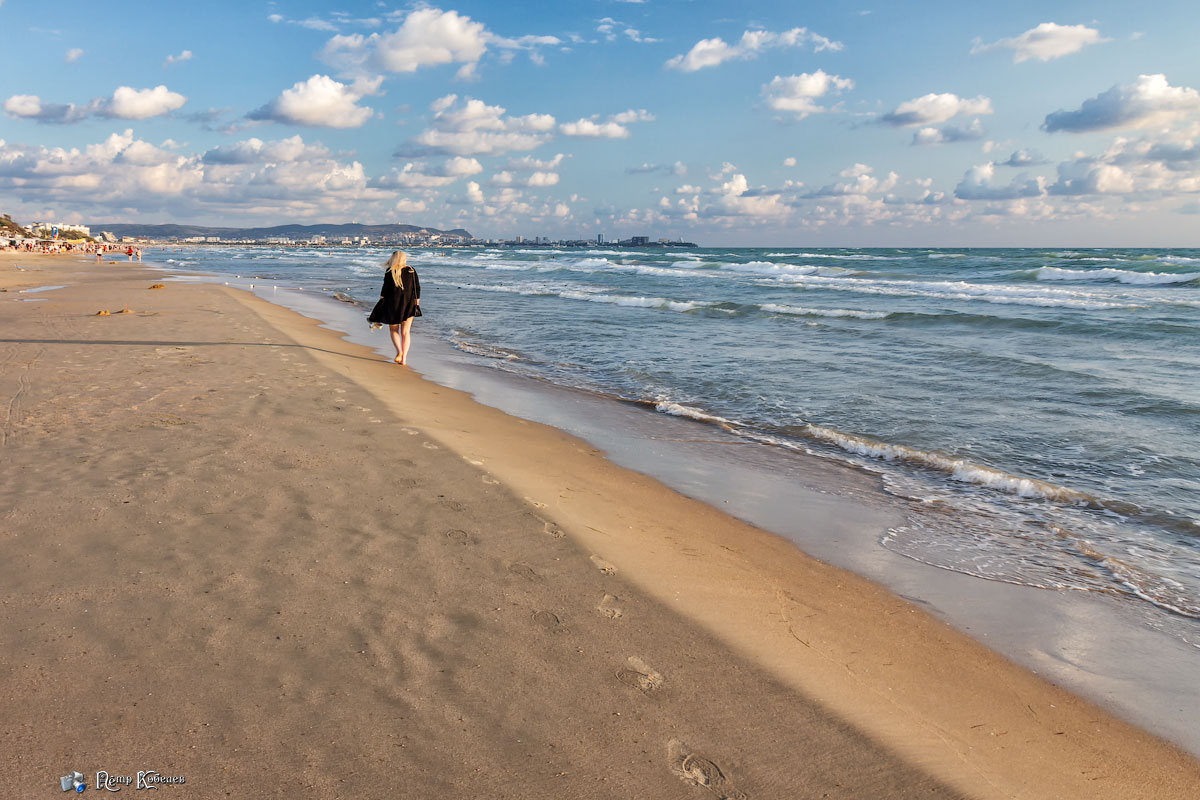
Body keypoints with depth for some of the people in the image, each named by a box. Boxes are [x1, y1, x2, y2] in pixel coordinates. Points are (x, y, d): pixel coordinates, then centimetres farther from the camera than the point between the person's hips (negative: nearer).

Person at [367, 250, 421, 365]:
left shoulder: (390, 272, -5)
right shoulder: (412, 271, 3)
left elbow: (385, 289, -6)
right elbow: (417, 288, 4)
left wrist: (380, 302, 2)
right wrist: (417, 303, 13)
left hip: (393, 304, -2)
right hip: (409, 305, 2)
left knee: (394, 330, 15)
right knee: (406, 332, 7)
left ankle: (399, 352, -7)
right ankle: (404, 358, 1)